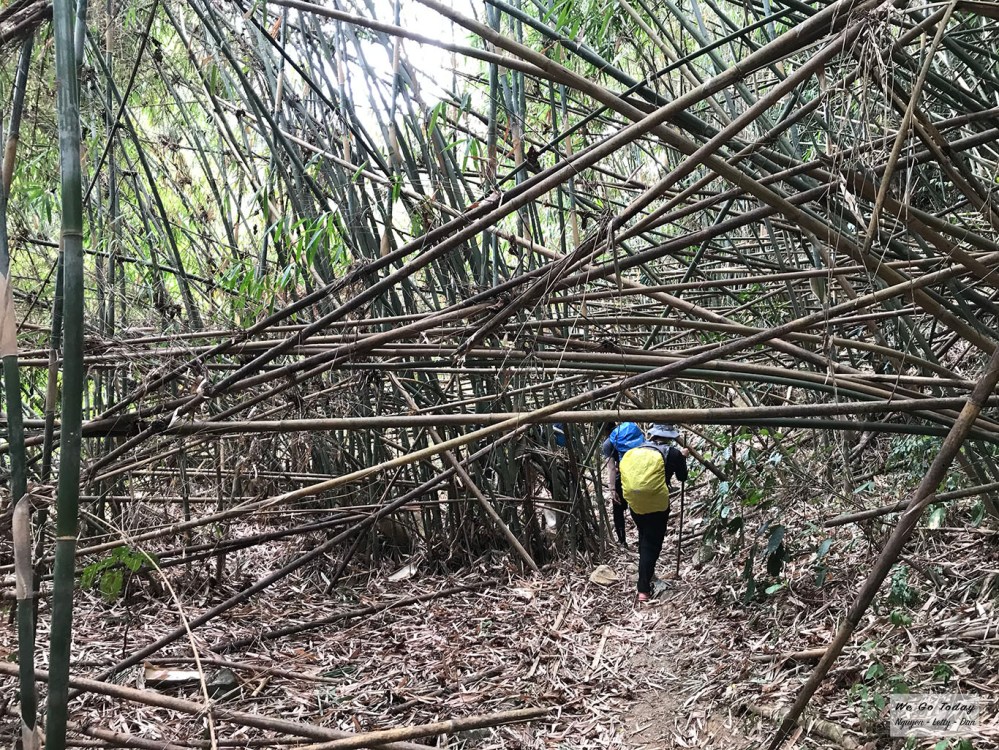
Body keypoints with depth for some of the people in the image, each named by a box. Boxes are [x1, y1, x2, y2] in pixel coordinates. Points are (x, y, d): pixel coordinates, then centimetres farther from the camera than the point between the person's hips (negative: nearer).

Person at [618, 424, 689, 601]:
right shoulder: (672, 453, -3)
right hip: (656, 505, -4)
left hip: (634, 504, 4)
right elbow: (682, 477, 12)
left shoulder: (633, 452, 7)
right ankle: (643, 590, -3)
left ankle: (647, 575, 43)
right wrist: (683, 457, 30)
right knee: (652, 545, 3)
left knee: (644, 540, 26)